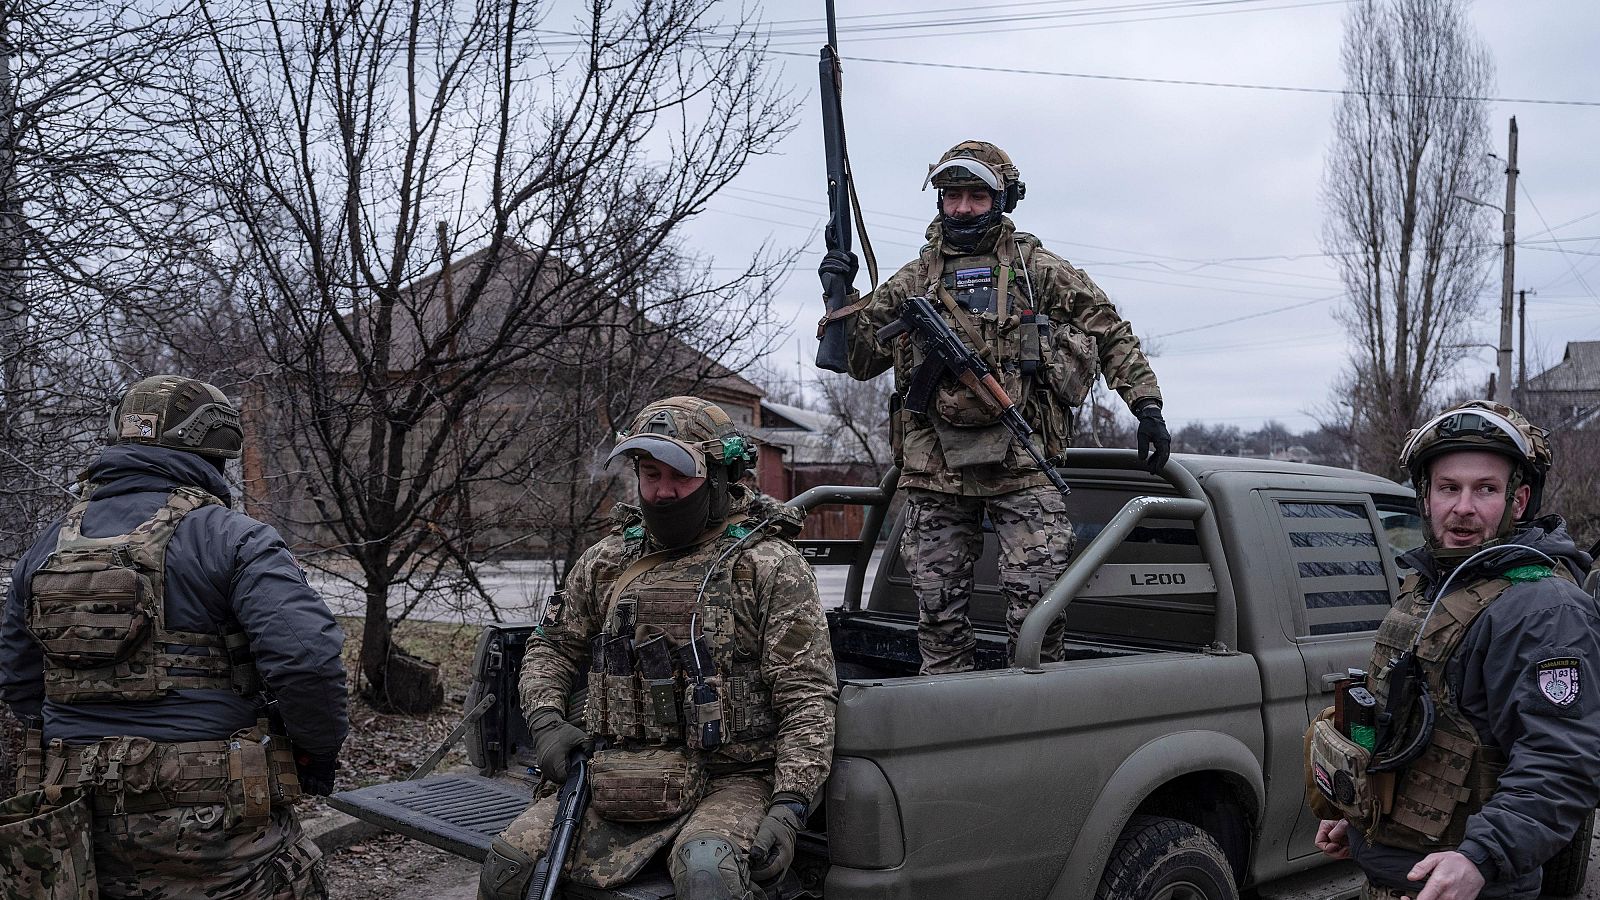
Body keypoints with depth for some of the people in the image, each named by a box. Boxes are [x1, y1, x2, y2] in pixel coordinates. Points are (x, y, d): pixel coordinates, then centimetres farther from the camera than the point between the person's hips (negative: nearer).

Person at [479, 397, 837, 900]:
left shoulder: (770, 566, -2)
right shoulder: (606, 562, 13)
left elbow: (807, 696, -6)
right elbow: (552, 648, 25)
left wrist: (789, 806, -16)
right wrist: (546, 721, 5)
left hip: (731, 782, -4)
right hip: (618, 783, 4)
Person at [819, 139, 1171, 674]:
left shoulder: (1037, 269, 9)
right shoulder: (912, 281, 15)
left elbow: (1112, 336, 12)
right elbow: (862, 360, 16)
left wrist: (1147, 407, 2)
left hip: (1022, 464, -2)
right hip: (934, 469, 2)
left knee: (1035, 595, -7)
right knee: (938, 604, 6)